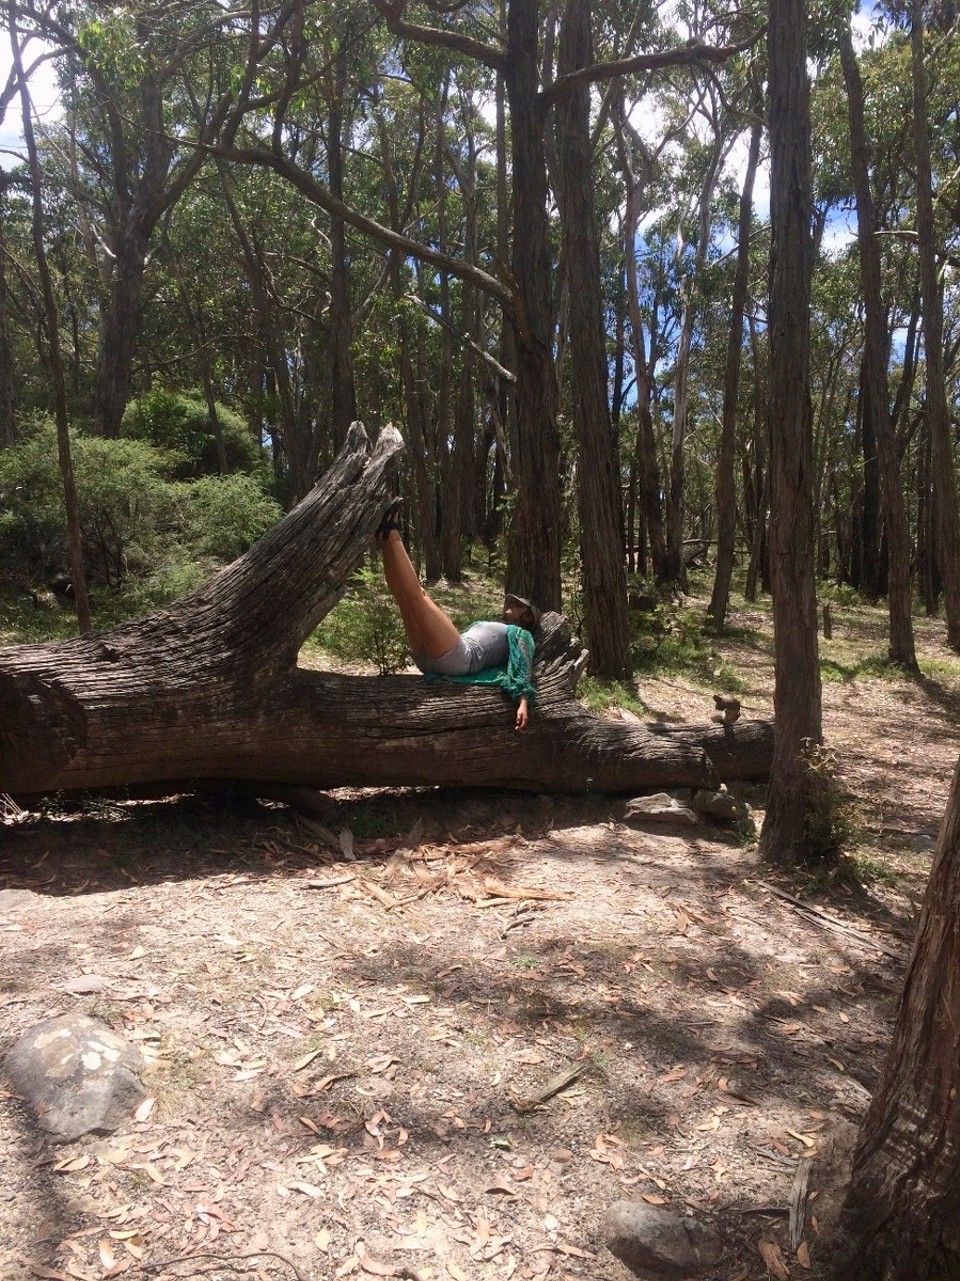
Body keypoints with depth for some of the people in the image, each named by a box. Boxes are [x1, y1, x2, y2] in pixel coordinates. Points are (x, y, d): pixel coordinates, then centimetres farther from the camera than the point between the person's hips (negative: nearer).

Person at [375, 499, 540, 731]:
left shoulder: (520, 634, 17)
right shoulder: (485, 625, 40)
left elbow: (522, 667, -1)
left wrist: (524, 701, -18)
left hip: (459, 658, -7)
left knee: (415, 592, -18)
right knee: (404, 592, 7)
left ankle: (391, 535, -13)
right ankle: (386, 538, -12)